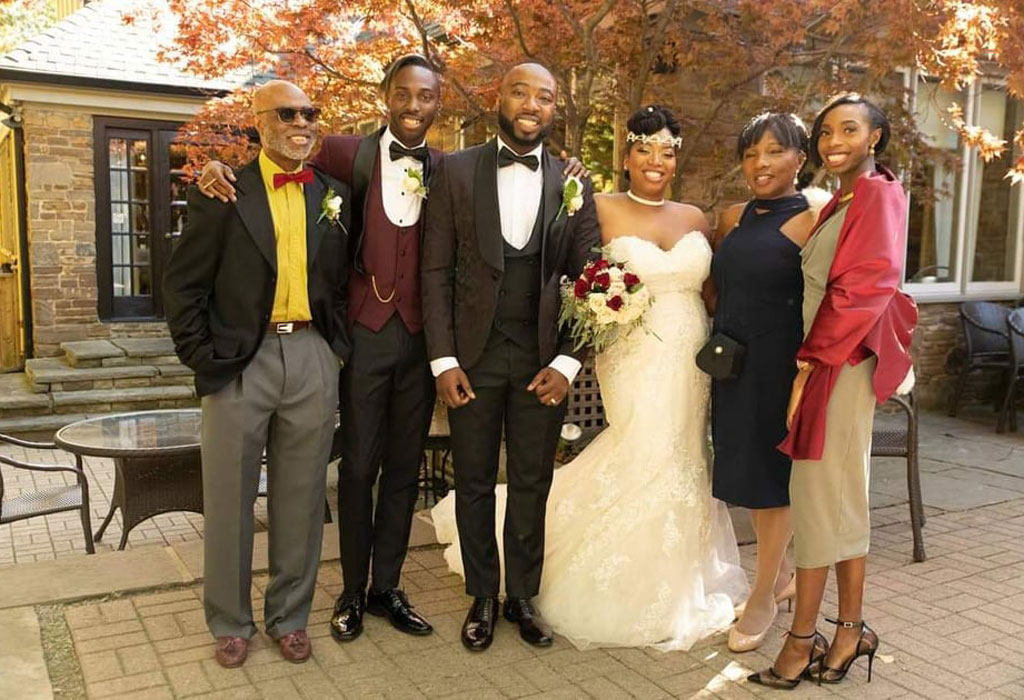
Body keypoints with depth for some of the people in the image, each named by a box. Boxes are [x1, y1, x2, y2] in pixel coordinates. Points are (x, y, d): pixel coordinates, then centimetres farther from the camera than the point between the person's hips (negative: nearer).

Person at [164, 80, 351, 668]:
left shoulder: (333, 195, 9)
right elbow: (184, 284, 0)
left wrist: (340, 344, 6)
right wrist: (202, 359, -5)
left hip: (313, 359, 3)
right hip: (241, 360, -2)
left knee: (301, 499, 11)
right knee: (230, 500, 8)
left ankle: (290, 616, 27)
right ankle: (231, 621, 26)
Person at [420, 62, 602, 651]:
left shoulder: (575, 184, 4)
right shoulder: (456, 172, 0)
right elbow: (437, 271, -2)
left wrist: (567, 362, -5)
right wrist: (443, 359, -8)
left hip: (543, 360, 1)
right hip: (473, 355, 0)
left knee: (533, 486, 10)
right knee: (474, 484, 11)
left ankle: (523, 596, 28)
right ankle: (483, 597, 28)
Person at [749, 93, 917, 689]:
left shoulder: (879, 195, -8)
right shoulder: (841, 203, 18)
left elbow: (863, 287, -17)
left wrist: (810, 365, -16)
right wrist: (811, 365, 8)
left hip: (838, 367, -9)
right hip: (827, 363, 9)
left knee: (820, 499, -3)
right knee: (843, 501, 12)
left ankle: (803, 639, 7)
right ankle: (850, 629, 21)